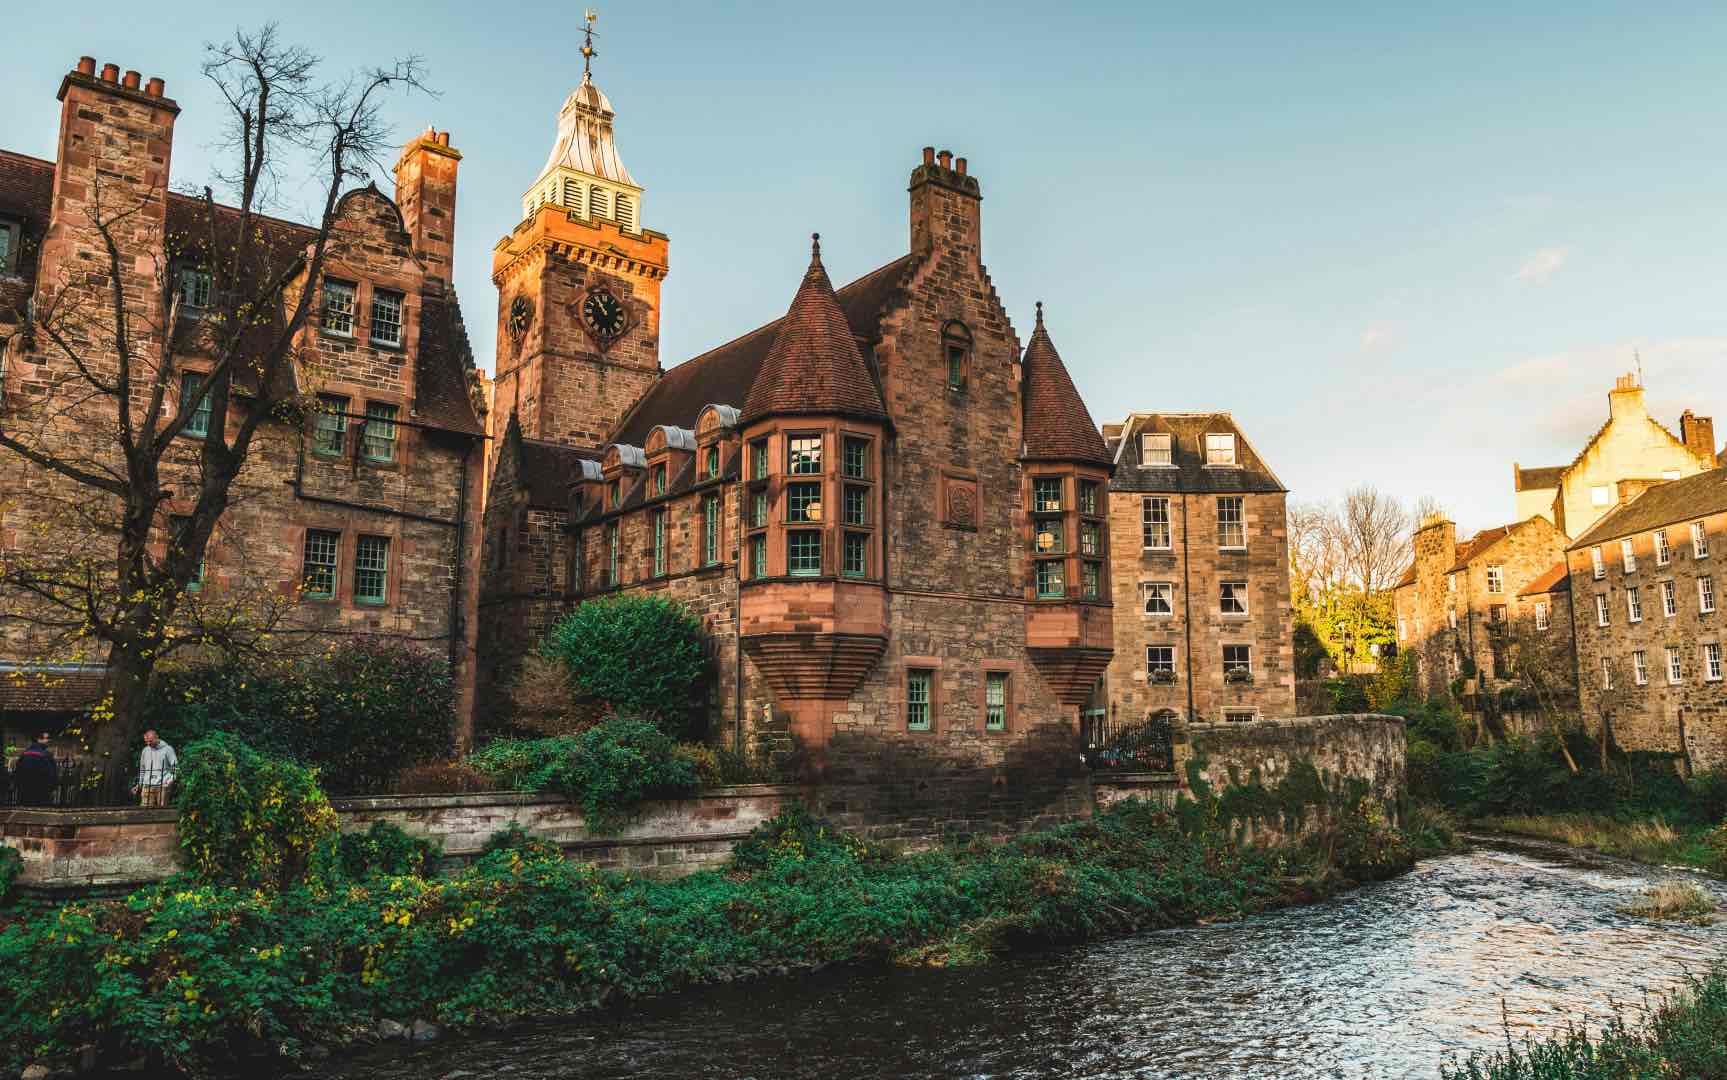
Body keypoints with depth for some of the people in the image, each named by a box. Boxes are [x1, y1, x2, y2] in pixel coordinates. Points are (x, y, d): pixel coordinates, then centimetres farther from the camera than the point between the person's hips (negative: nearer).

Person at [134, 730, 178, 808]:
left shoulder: (167, 749, 1)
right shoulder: (145, 751, 15)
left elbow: (175, 766, 0)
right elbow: (142, 769, 24)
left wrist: (171, 779, -14)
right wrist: (139, 784, 18)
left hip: (162, 786, -4)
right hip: (147, 786, 4)